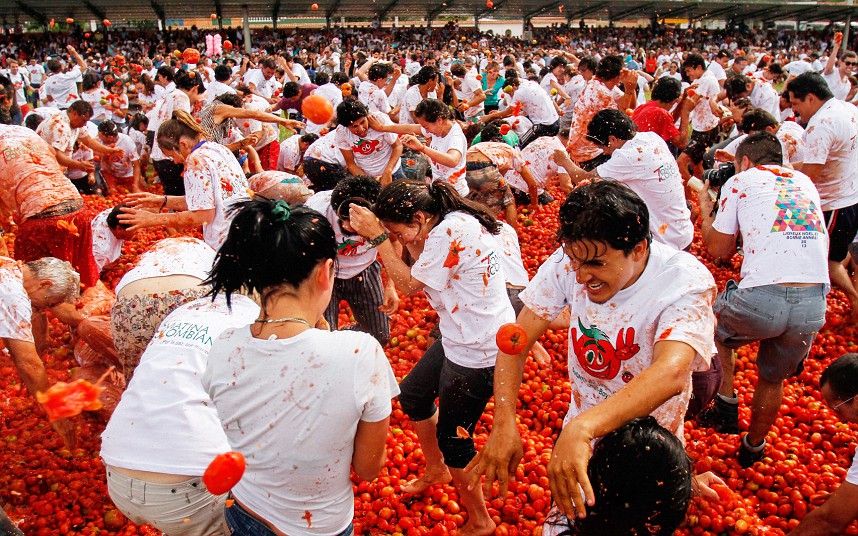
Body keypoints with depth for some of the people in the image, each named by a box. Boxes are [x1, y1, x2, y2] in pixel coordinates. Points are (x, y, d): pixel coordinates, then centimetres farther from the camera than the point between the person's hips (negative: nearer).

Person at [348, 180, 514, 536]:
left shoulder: (450, 233, -27)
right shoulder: (454, 221, 1)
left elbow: (409, 285, -18)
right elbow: (424, 268, 8)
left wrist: (378, 236, -15)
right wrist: (409, 239, -5)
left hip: (479, 352, -10)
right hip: (459, 339, 10)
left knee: (452, 435, 5)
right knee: (413, 394, 24)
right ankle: (437, 470, 47)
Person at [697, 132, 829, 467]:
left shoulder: (740, 182, 10)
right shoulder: (804, 182, 23)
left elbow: (720, 249, 9)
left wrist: (705, 210, 26)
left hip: (761, 298, -4)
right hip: (814, 305, 4)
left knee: (715, 324, 31)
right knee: (773, 379, 28)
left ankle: (726, 405, 27)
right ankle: (753, 448, 46)